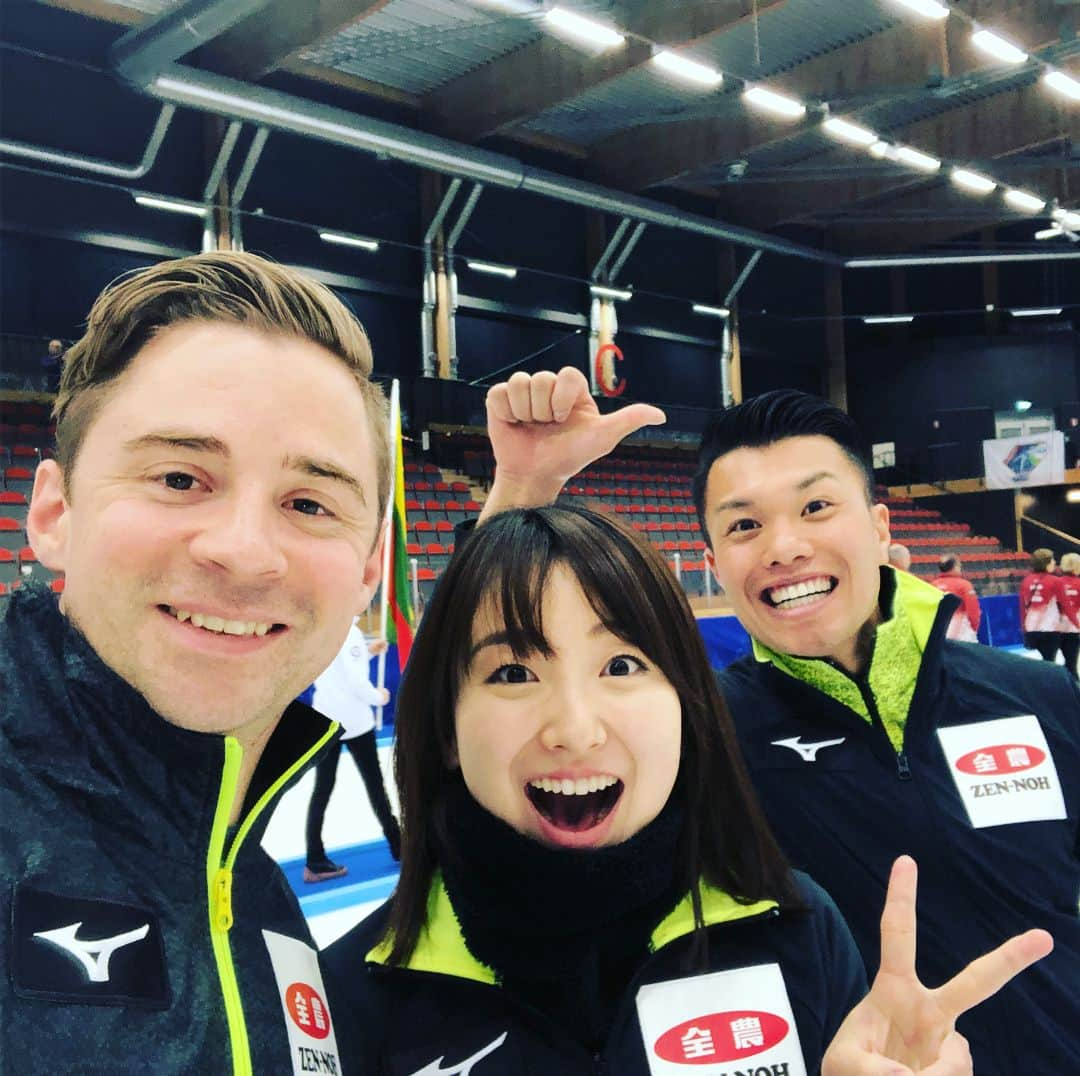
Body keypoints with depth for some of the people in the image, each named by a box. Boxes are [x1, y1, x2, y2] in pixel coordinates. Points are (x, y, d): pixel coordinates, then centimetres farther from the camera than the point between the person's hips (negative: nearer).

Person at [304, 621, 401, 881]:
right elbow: (355, 679, -21)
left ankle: (315, 861, 6)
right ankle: (397, 844, 23)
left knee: (323, 789, 7)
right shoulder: (348, 631, -19)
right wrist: (378, 697, -4)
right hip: (352, 719, -7)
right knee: (374, 783, 9)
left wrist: (368, 651, 14)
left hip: (325, 718, 7)